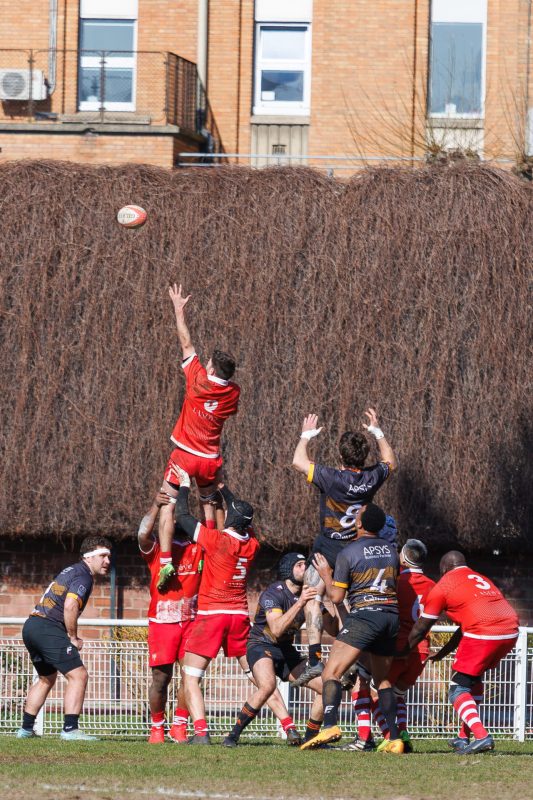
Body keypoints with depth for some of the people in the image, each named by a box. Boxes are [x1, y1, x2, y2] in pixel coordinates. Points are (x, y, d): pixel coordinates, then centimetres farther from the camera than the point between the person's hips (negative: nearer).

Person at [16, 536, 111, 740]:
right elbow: (70, 606, -25)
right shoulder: (83, 577, -9)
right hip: (48, 629, -10)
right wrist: (73, 638, -13)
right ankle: (70, 729, -19)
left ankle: (26, 728, 27)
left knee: (47, 678, 25)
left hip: (31, 626, 10)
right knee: (78, 675, -11)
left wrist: (70, 636, 16)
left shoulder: (71, 571, 22)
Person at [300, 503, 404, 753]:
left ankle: (330, 726, -31)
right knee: (383, 680, 17)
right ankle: (395, 739, 8)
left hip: (364, 613, -6)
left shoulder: (348, 553, -2)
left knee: (332, 672, -9)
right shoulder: (391, 550, 13)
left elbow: (336, 596, 0)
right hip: (392, 615, 6)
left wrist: (325, 575, 17)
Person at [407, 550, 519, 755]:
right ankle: (465, 737, 28)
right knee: (473, 677, 28)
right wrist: (442, 653, 40)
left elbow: (420, 629, 14)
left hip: (483, 635, -7)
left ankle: (481, 736, -20)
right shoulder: (480, 579, 29)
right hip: (511, 632, 7)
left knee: (458, 690, 2)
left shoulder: (443, 586, 9)